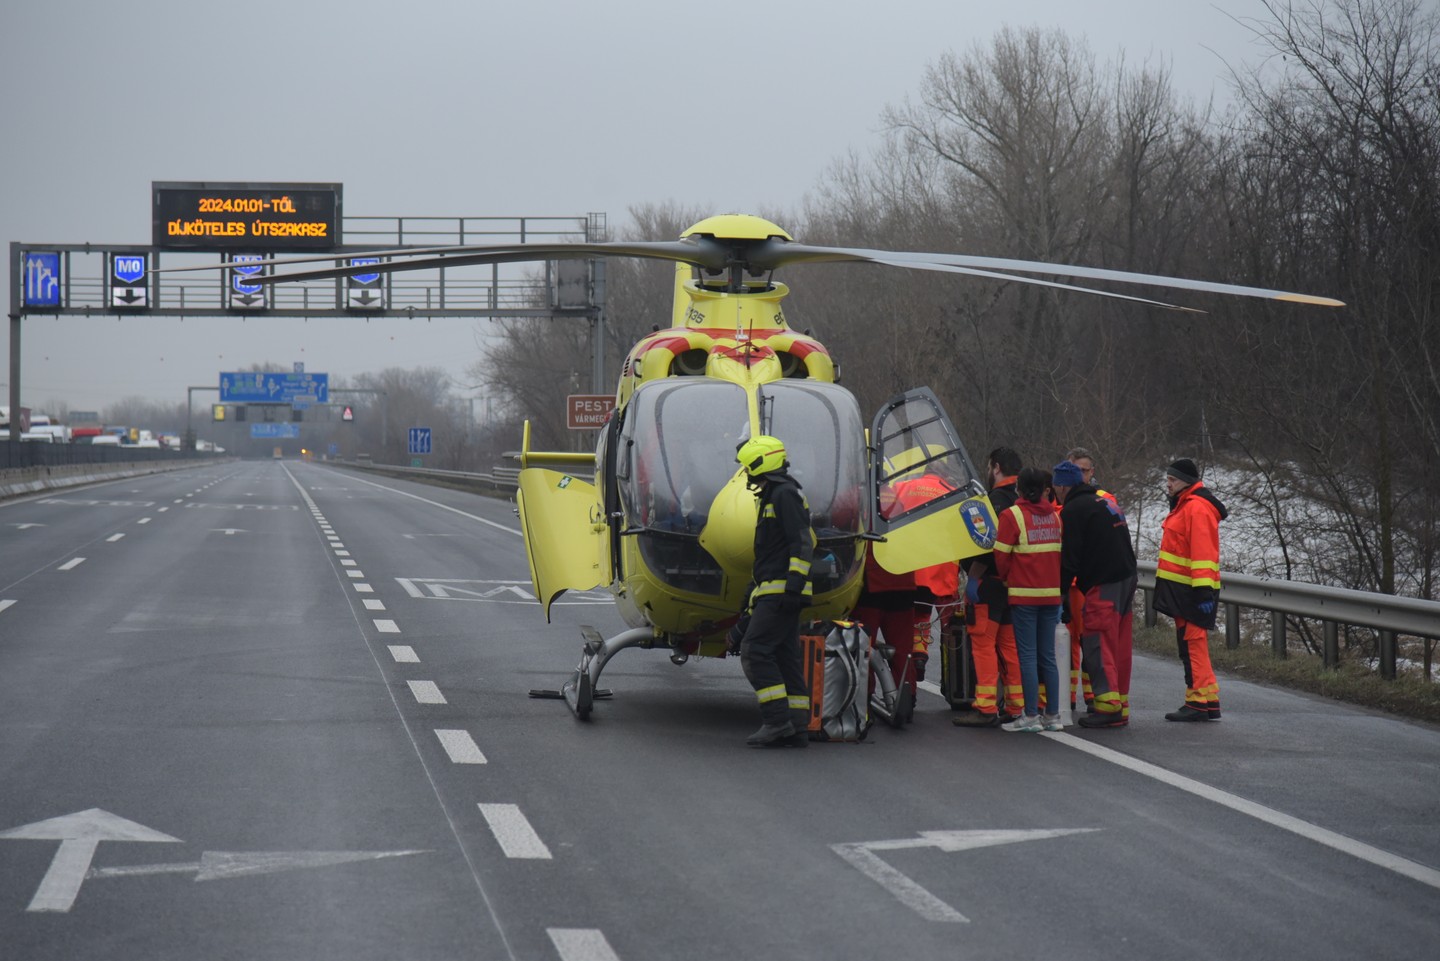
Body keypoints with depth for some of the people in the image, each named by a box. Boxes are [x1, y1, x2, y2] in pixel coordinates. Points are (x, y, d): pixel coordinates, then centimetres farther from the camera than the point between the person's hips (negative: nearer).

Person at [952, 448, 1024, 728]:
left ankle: (986, 707, -10)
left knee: (982, 642, -6)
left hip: (989, 582, -9)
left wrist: (973, 577, -16)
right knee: (1009, 643, 12)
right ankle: (1017, 705, 13)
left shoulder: (996, 500, -14)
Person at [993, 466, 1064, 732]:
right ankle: (1053, 715, 11)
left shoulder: (1011, 516, -9)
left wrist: (1007, 580, 9)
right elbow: (1061, 551, 11)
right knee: (1048, 655, 10)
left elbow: (1001, 556, -9)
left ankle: (1031, 715, -4)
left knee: (1027, 655, -3)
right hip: (1052, 593, 5)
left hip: (1024, 594, -5)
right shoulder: (1054, 516, 8)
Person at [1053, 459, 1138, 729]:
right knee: (1120, 647, 12)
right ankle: (1121, 704, 15)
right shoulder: (1106, 502, 20)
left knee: (1097, 646, -6)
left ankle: (1108, 707, -11)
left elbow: (1069, 559, -11)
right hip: (1126, 579, 9)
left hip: (1102, 586, -9)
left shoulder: (1073, 510, -9)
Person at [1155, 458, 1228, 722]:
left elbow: (1203, 551, -22)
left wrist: (1203, 589, -26)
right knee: (1189, 644, 12)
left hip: (1192, 591, -11)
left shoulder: (1196, 508, -15)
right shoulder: (1184, 506, 19)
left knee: (1192, 643, -9)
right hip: (1182, 588, 11)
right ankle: (1208, 701, 15)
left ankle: (1199, 703, -9)